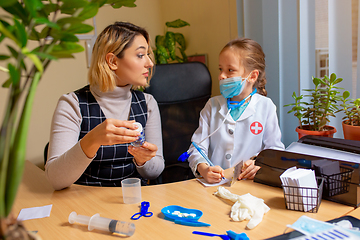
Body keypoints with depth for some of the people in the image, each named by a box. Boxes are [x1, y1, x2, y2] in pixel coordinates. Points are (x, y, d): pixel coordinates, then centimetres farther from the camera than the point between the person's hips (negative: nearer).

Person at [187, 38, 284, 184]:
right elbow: (197, 147, 2)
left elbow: (275, 149, 7)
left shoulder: (266, 107, 6)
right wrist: (203, 169, -19)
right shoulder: (212, 106, 9)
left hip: (250, 184, 2)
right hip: (214, 183, -2)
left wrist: (260, 165, -14)